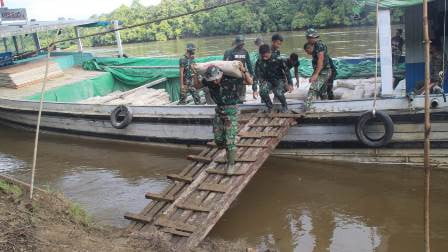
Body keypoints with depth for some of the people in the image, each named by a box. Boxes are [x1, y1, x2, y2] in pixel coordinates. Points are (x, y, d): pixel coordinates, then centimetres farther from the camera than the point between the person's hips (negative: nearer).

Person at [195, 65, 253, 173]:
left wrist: (244, 71, -26)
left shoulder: (231, 78, -20)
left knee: (230, 139, -7)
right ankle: (229, 151, 37)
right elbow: (197, 86, 8)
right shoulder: (208, 80, -9)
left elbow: (250, 82, -10)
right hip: (219, 109, 5)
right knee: (218, 138, 7)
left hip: (231, 110, -5)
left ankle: (231, 164, 6)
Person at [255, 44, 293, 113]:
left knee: (278, 93, -32)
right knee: (262, 92, -29)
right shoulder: (259, 63, -12)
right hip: (268, 81, 2)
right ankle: (269, 106, 0)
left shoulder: (277, 60, -18)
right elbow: (257, 76, -11)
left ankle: (284, 106, 1)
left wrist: (290, 84, -24)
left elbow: (286, 71, -15)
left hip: (279, 80, -2)